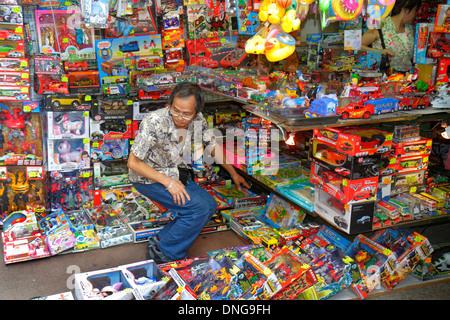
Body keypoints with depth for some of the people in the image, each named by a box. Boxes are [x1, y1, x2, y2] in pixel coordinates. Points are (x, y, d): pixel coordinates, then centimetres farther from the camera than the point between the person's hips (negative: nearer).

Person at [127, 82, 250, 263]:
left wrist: (234, 174, 15)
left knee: (210, 205, -6)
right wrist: (168, 182, -26)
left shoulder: (198, 121, -10)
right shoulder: (154, 122, -28)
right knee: (199, 207, -19)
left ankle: (160, 240, 2)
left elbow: (213, 147, 9)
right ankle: (161, 253, -5)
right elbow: (133, 163, -23)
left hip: (178, 175, 7)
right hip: (149, 178, -7)